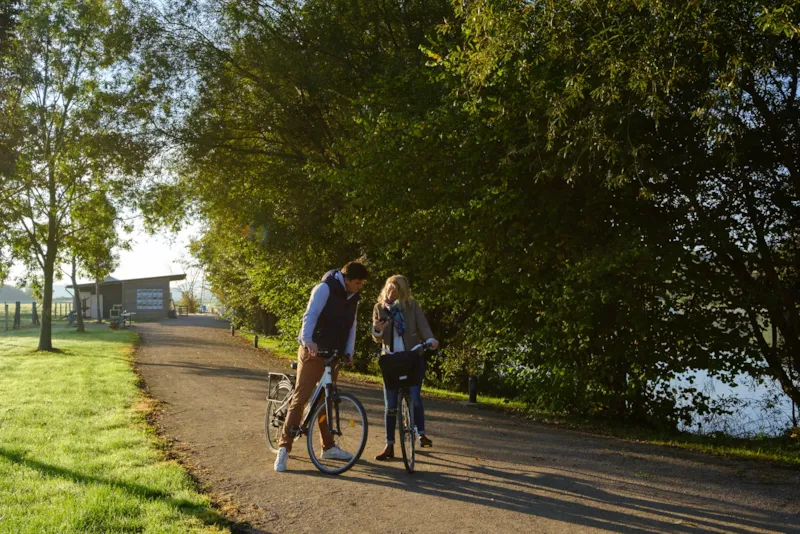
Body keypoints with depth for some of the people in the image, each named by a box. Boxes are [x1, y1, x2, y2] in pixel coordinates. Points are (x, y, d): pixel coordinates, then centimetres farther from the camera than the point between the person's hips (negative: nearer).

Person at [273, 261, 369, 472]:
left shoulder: (353, 297, 9)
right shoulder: (325, 288, -14)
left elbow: (351, 326, 13)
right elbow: (310, 315, -24)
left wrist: (349, 352, 3)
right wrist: (308, 340, -38)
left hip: (333, 354, 7)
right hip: (313, 351, -7)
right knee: (300, 398, -10)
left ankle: (328, 447, 25)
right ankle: (284, 448, -7)